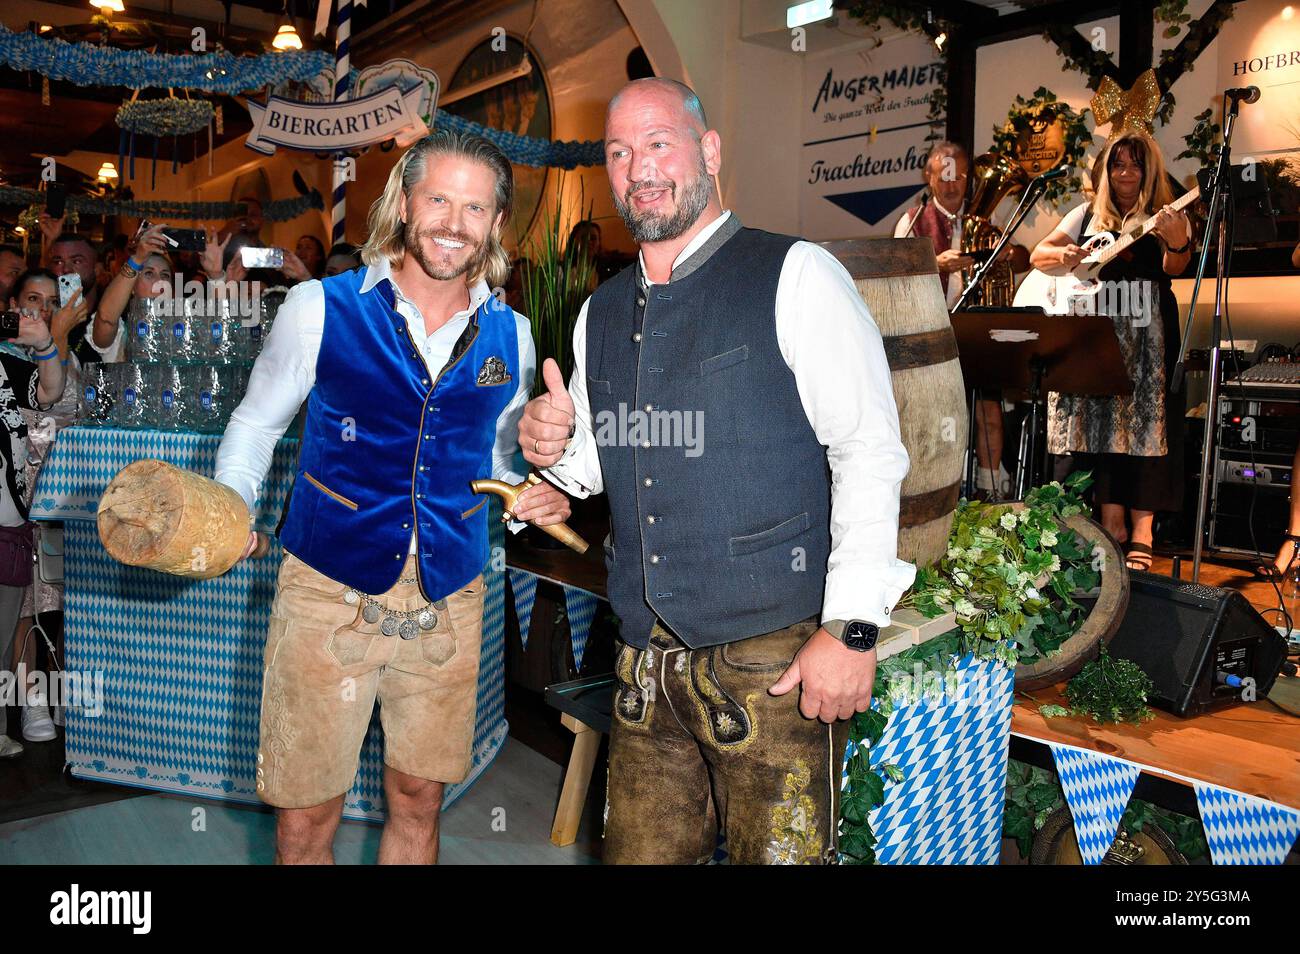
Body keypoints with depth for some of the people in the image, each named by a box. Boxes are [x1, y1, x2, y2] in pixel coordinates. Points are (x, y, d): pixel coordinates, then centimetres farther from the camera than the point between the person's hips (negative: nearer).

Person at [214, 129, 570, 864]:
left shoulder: (509, 337, 5)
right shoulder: (320, 308, -4)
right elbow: (256, 422, 7)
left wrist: (534, 497, -3)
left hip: (448, 602, 3)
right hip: (331, 590, -2)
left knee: (418, 804, 15)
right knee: (306, 821, 5)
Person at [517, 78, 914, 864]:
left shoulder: (794, 276, -6)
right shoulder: (602, 312, 12)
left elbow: (870, 452, -11)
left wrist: (852, 628, -17)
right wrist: (556, 448, -1)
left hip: (775, 660, -5)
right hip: (646, 666, 5)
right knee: (638, 852, 13)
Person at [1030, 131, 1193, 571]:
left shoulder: (1165, 217, 7)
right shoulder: (1087, 215, 15)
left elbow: (1175, 267, -9)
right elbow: (1038, 255, 11)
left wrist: (1177, 242, -31)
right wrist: (1063, 254, -12)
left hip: (1147, 335, -2)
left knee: (1146, 425, -6)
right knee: (1098, 421, 0)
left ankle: (1142, 532, -2)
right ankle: (1111, 521, 9)